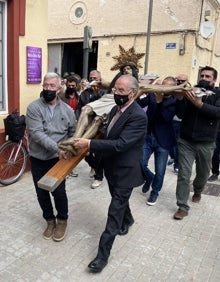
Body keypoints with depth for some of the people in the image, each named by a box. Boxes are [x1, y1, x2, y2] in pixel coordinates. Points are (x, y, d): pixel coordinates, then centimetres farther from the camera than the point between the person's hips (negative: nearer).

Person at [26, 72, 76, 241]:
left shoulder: (67, 110, -1)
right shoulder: (34, 107, -10)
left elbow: (73, 133, 8)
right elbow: (36, 133, -21)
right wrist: (57, 148, -29)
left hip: (58, 158, 0)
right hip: (38, 159, 0)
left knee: (59, 191, 1)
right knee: (42, 193, 12)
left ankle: (62, 220, 27)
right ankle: (50, 220, 34)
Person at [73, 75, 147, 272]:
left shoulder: (138, 116, -24)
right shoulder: (116, 109, 3)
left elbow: (120, 144, -32)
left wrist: (90, 143, -31)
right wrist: (94, 148, 6)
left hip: (125, 170, -8)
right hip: (112, 167, 8)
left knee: (115, 211, -2)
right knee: (120, 201, 28)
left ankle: (103, 253, 9)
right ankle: (127, 220, 55)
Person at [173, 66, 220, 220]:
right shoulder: (191, 91, 3)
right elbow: (180, 114, -6)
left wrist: (200, 104, -31)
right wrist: (180, 99, -22)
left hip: (206, 143, 0)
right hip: (186, 141, 0)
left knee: (203, 173, 18)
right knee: (184, 175, -2)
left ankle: (197, 191, 49)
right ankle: (183, 207, 9)